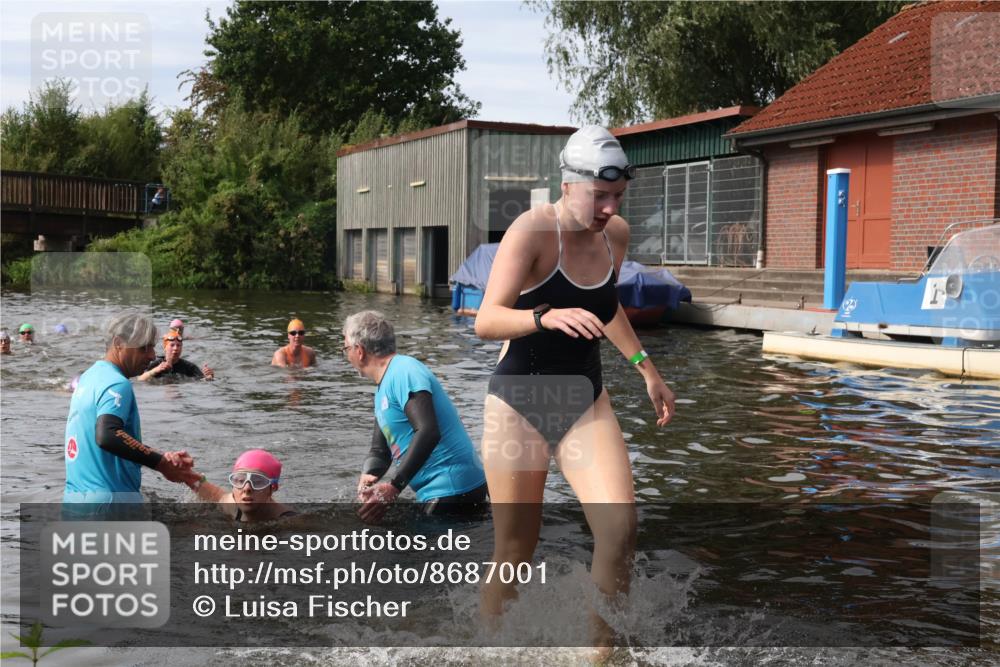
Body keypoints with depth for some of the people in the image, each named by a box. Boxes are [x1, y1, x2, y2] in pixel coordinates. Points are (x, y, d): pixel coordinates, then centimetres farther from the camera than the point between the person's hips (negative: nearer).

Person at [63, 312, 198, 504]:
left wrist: (161, 458, 8)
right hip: (110, 498, -9)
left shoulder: (90, 376, 15)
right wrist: (161, 463, -27)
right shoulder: (117, 384, -14)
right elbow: (106, 436, -31)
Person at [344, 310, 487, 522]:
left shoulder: (403, 372, -16)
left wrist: (393, 487, -31)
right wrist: (367, 478, -6)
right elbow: (380, 450, 16)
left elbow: (428, 432, -29)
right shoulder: (384, 388, 17)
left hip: (452, 490, -10)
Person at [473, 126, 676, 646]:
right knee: (515, 551, 2)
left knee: (620, 529, -15)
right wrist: (547, 317, -42)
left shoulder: (616, 234, 2)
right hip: (519, 404, -5)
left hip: (585, 401, 5)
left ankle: (604, 647, 2)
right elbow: (486, 322, -25)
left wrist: (646, 368, 22)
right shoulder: (532, 231, -17)